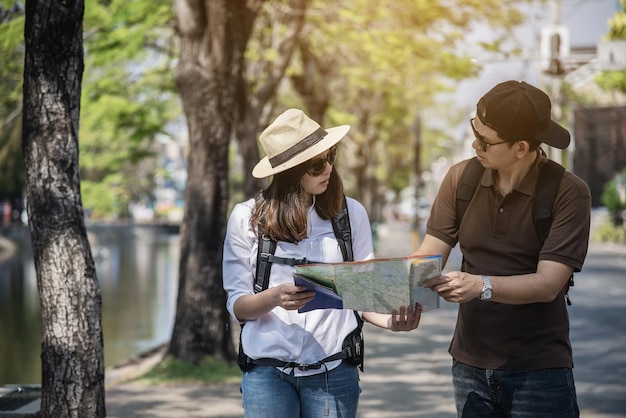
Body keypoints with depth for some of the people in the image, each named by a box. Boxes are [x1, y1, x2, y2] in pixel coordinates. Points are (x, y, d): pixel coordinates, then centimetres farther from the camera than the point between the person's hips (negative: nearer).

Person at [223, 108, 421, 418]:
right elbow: (237, 306, -1)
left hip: (333, 372, 1)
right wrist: (275, 297, -21)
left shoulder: (350, 213, 2)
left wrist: (391, 320, -17)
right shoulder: (246, 218, -1)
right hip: (267, 371, -1)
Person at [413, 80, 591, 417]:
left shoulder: (568, 193, -12)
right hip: (469, 365, 4)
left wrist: (481, 286, -33)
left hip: (538, 372, -4)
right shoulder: (461, 178, 0)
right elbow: (428, 256, -3)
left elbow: (548, 283, -18)